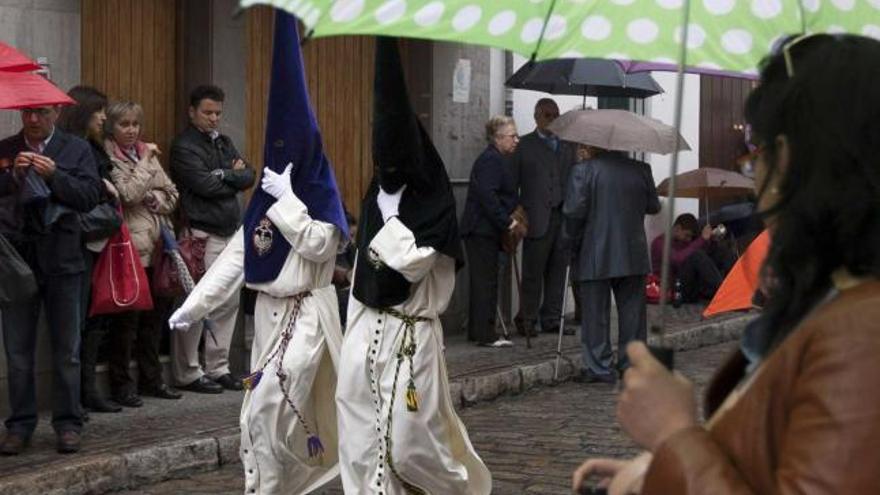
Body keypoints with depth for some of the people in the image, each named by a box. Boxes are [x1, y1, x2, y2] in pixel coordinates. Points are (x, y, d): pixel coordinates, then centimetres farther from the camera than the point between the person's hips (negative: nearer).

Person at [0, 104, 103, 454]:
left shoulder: (76, 150, 4)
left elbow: (91, 196, -7)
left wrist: (54, 176, -17)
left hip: (61, 261, -1)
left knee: (66, 350, 4)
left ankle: (67, 424, 12)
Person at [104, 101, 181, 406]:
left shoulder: (147, 153, 16)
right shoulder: (108, 158, -5)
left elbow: (171, 195, 14)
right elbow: (129, 193, -16)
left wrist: (152, 198, -6)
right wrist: (145, 162, -9)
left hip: (157, 244, 7)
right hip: (131, 246, -7)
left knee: (155, 314, 12)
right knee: (128, 317, -4)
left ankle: (151, 378, 23)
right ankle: (121, 384, 4)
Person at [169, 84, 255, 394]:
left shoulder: (223, 142, 19)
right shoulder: (184, 146, -6)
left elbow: (249, 177, 10)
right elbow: (205, 185, -16)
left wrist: (223, 175, -8)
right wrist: (234, 178, 0)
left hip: (231, 232, 8)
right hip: (202, 236, -8)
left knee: (229, 302, 9)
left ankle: (218, 368, 17)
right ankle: (187, 373, -1)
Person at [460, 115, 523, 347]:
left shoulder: (496, 159, 19)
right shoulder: (490, 160, -15)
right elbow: (487, 195, -25)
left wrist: (510, 219, 13)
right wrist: (507, 221, -22)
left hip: (484, 230, 11)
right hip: (483, 230, -11)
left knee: (483, 282, 14)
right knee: (486, 282, -8)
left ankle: (477, 331, 20)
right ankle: (484, 334, -5)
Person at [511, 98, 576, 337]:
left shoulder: (567, 146, 17)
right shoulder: (524, 146, 6)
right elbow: (512, 183, 2)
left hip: (563, 217, 4)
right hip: (538, 218, -4)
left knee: (558, 271, 5)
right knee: (533, 272, -1)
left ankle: (551, 319, 13)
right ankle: (527, 320, 7)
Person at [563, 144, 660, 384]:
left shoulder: (584, 170, -10)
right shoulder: (640, 169, 3)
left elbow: (574, 211, -14)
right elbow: (653, 206, 10)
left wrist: (573, 243, 0)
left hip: (595, 257, -3)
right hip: (633, 256, 4)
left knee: (595, 313, 4)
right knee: (632, 310, 12)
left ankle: (599, 368, 5)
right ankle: (634, 363, 16)